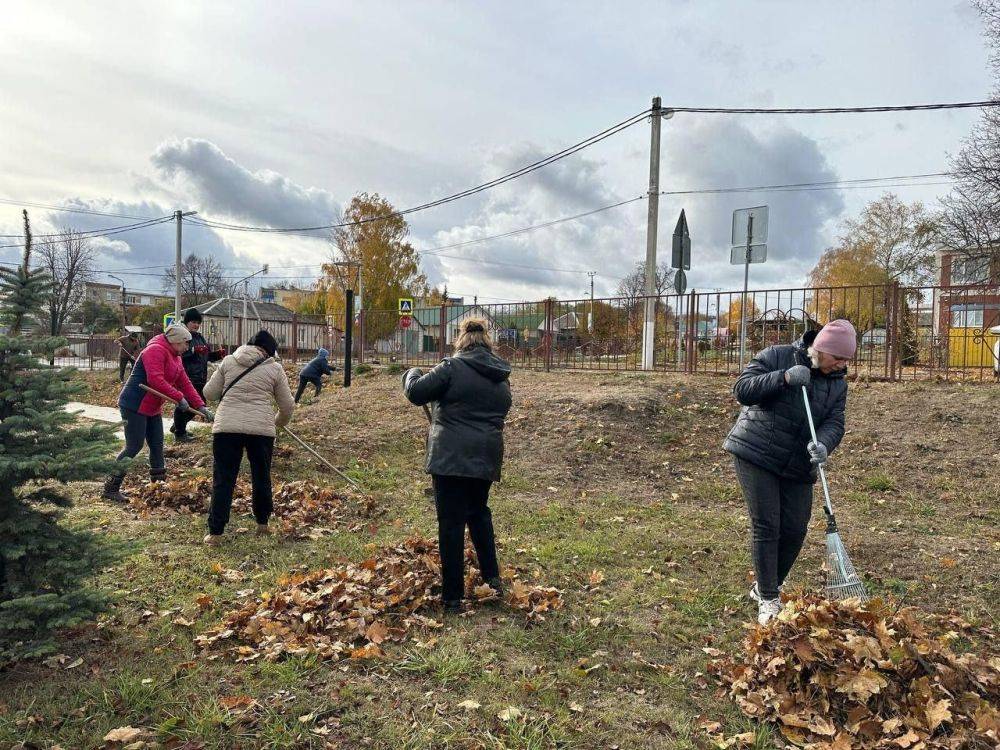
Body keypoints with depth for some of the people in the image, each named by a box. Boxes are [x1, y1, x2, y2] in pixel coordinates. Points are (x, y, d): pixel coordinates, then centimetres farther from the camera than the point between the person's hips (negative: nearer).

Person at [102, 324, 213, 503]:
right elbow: (156, 380, -28)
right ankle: (111, 489, 0)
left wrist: (201, 407, 3)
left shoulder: (175, 358, 15)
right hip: (135, 406, -10)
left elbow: (185, 384, 12)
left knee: (157, 446, 12)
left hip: (153, 408, 10)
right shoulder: (156, 350, -17)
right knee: (134, 447, -9)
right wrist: (179, 397, -24)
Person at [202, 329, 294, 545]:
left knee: (223, 480, 6)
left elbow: (209, 393, 12)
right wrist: (278, 422, 30)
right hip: (261, 429, 0)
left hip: (227, 427, 0)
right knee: (261, 477, 18)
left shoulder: (228, 361, 11)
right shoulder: (275, 368, 8)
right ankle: (262, 523, 30)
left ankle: (215, 532, 5)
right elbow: (287, 405, 10)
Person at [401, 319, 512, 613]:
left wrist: (412, 374, 14)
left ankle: (452, 597, 9)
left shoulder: (453, 367, -7)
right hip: (487, 458, 6)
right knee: (479, 512, 27)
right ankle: (492, 577, 27)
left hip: (451, 457, -6)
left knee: (451, 523, 2)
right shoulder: (502, 379, 11)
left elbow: (416, 392, -7)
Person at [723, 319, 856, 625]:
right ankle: (768, 600, 6)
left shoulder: (838, 384, 5)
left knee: (795, 529, 5)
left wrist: (823, 445, -27)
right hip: (755, 454, -5)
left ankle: (764, 587, 27)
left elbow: (834, 423, -4)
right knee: (766, 526, -6)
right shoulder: (776, 357, -9)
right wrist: (784, 377, -28)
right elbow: (742, 389, -16)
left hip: (798, 466, 5)